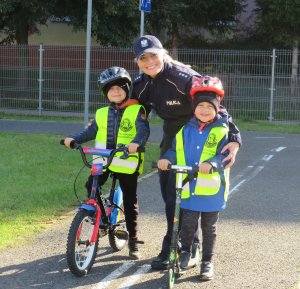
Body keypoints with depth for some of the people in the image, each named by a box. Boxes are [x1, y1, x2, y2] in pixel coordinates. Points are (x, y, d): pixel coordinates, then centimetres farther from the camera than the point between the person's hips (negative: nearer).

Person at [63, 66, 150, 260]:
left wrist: (136, 142, -36)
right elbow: (91, 131, 9)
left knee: (129, 202, 3)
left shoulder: (136, 110, -5)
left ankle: (133, 240, 13)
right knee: (91, 187, -14)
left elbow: (143, 130, -17)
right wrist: (74, 139, -7)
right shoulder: (102, 113, 10)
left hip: (127, 162, -4)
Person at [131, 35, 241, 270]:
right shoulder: (142, 84, -3)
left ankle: (171, 250, 0)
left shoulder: (184, 78, -25)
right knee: (168, 193, 10)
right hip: (170, 140, 7)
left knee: (178, 195, -11)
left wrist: (234, 139, -36)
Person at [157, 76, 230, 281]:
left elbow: (225, 155, -12)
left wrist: (211, 163, -30)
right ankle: (186, 251, 25)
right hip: (188, 186, 2)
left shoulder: (221, 131, -4)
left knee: (209, 227, 9)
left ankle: (207, 262, 22)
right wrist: (167, 159, -12)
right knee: (188, 222, -2)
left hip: (211, 188, -2)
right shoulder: (185, 128, 7)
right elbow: (175, 149, 9)